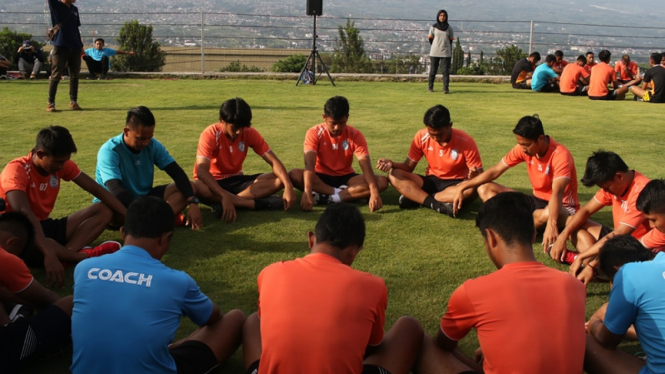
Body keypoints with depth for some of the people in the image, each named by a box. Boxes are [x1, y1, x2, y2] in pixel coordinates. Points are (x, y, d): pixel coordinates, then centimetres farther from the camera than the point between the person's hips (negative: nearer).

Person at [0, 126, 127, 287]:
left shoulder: (61, 163, -4)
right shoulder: (16, 170, -23)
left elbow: (96, 189, 0)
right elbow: (23, 213, -39)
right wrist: (49, 253, -53)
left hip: (44, 226, 8)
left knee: (105, 211, -6)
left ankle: (67, 252, -29)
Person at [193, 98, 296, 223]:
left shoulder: (250, 133, -11)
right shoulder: (210, 134, -22)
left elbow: (274, 161, -13)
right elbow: (202, 171, -35)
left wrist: (288, 186, -31)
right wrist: (225, 196, -49)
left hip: (235, 180, 4)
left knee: (279, 180, -18)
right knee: (195, 187, -41)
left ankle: (230, 201, -31)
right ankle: (259, 203, -38)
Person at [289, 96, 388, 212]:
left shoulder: (355, 135, -15)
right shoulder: (314, 133, -18)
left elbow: (366, 167, -24)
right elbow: (309, 164, -30)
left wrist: (374, 193, -41)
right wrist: (307, 193, -47)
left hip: (345, 177, 2)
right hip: (321, 177, -1)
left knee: (382, 182, -25)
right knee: (293, 175, -32)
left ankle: (325, 197, -32)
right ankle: (346, 194, -29)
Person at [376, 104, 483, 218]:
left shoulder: (466, 142, -19)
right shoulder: (421, 137, -11)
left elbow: (479, 174, -13)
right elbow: (409, 166, -2)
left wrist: (474, 175, -37)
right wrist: (392, 164, -23)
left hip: (457, 184, -2)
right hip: (432, 182, 3)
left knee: (472, 190, -39)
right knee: (394, 175, -21)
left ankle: (416, 198, -25)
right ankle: (438, 205, -34)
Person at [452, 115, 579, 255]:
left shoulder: (560, 155, -25)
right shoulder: (523, 149, -7)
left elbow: (557, 192, -39)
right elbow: (494, 171, -2)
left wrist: (551, 224, -54)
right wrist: (462, 188, -8)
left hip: (562, 206, -7)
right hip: (537, 200, 7)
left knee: (548, 214, -45)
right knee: (484, 188, -6)